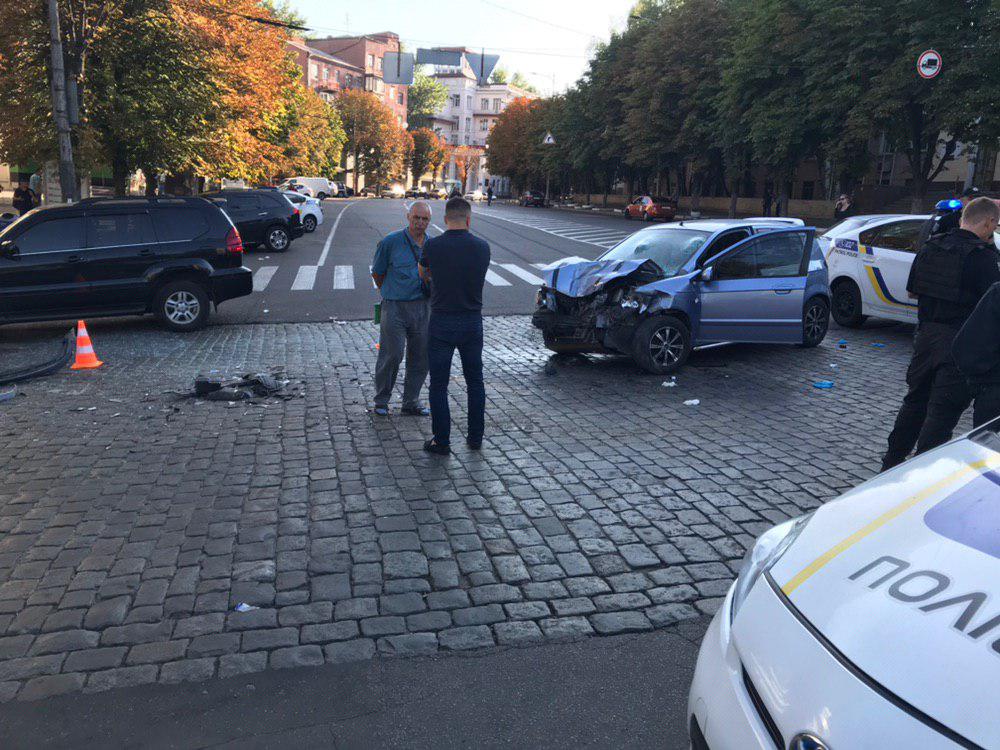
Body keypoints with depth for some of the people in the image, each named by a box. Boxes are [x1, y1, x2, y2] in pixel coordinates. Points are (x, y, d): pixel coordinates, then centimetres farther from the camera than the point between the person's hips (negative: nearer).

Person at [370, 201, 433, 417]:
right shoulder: (391, 242, -7)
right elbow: (377, 273, 6)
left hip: (422, 307, 4)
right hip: (394, 308, -4)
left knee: (421, 357, 8)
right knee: (391, 355, -4)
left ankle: (411, 402, 22)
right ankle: (381, 401, 15)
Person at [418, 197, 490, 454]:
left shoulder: (432, 245, -9)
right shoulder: (482, 247, -4)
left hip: (442, 322, -2)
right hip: (473, 322, 3)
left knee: (439, 385, 6)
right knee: (475, 382, 15)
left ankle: (441, 441, 10)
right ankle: (475, 437, 22)